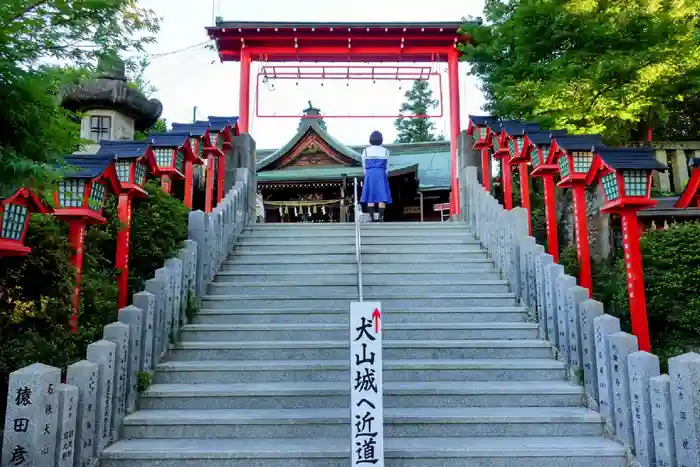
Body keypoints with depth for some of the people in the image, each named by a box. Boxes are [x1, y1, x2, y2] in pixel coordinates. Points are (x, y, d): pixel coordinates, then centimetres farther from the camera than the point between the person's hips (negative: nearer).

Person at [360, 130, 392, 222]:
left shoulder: (366, 151, 7)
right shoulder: (385, 151, 6)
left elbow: (364, 166, 11)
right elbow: (387, 167, 10)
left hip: (370, 174, 1)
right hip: (381, 174, -1)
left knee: (370, 197, 2)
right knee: (382, 197, -3)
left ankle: (372, 217, -5)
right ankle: (380, 217, -13)